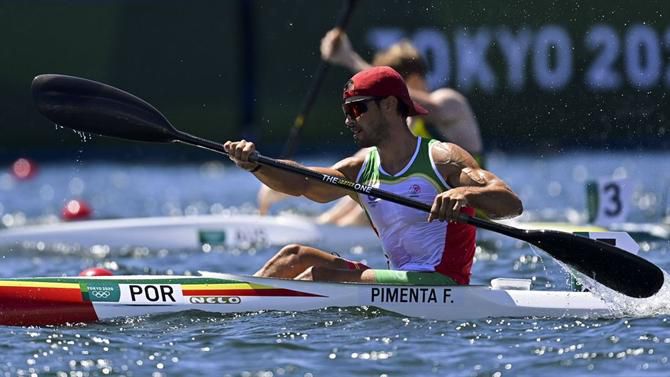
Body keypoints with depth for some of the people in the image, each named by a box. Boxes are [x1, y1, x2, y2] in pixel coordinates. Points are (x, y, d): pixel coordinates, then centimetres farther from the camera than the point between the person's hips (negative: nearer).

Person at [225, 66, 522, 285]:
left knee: (320, 275, -20)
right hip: (401, 281, 8)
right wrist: (254, 164, -24)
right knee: (295, 256, 4)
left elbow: (512, 205, -19)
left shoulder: (441, 158, -8)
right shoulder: (360, 169, 11)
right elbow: (301, 183, -6)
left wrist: (465, 193, -39)